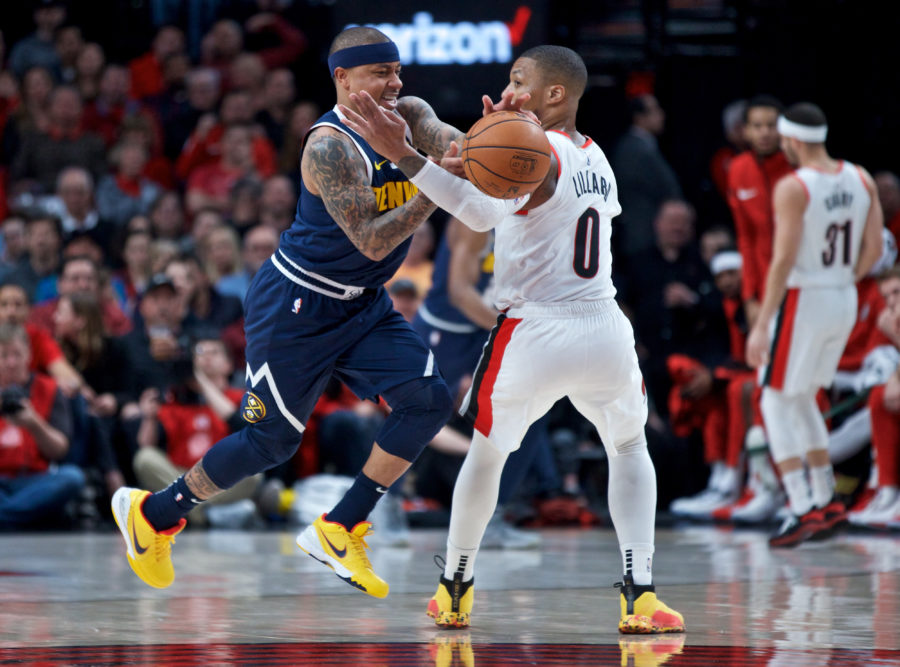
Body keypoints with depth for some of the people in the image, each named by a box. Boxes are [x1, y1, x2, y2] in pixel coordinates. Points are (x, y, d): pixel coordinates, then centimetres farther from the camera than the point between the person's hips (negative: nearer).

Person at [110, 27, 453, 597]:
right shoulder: (331, 147, -25)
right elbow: (372, 242, -30)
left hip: (363, 306, 8)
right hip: (295, 310, -8)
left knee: (429, 400, -10)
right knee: (272, 441, -1)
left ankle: (338, 532, 0)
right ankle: (153, 513, 22)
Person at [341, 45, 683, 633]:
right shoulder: (597, 158, 13)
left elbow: (483, 211, -25)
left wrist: (403, 154, -32)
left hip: (535, 333, -5)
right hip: (605, 331, 5)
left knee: (487, 450, 19)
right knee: (630, 447, 25)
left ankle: (456, 589, 31)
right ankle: (641, 595, 9)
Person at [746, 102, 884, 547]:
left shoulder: (792, 189, -16)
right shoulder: (861, 180, 3)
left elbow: (784, 259, -20)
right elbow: (874, 248, 5)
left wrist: (761, 324, -19)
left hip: (803, 299, -7)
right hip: (845, 302, 7)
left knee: (777, 403, 3)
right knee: (802, 400, 22)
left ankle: (803, 508, -7)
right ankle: (827, 502, 22)